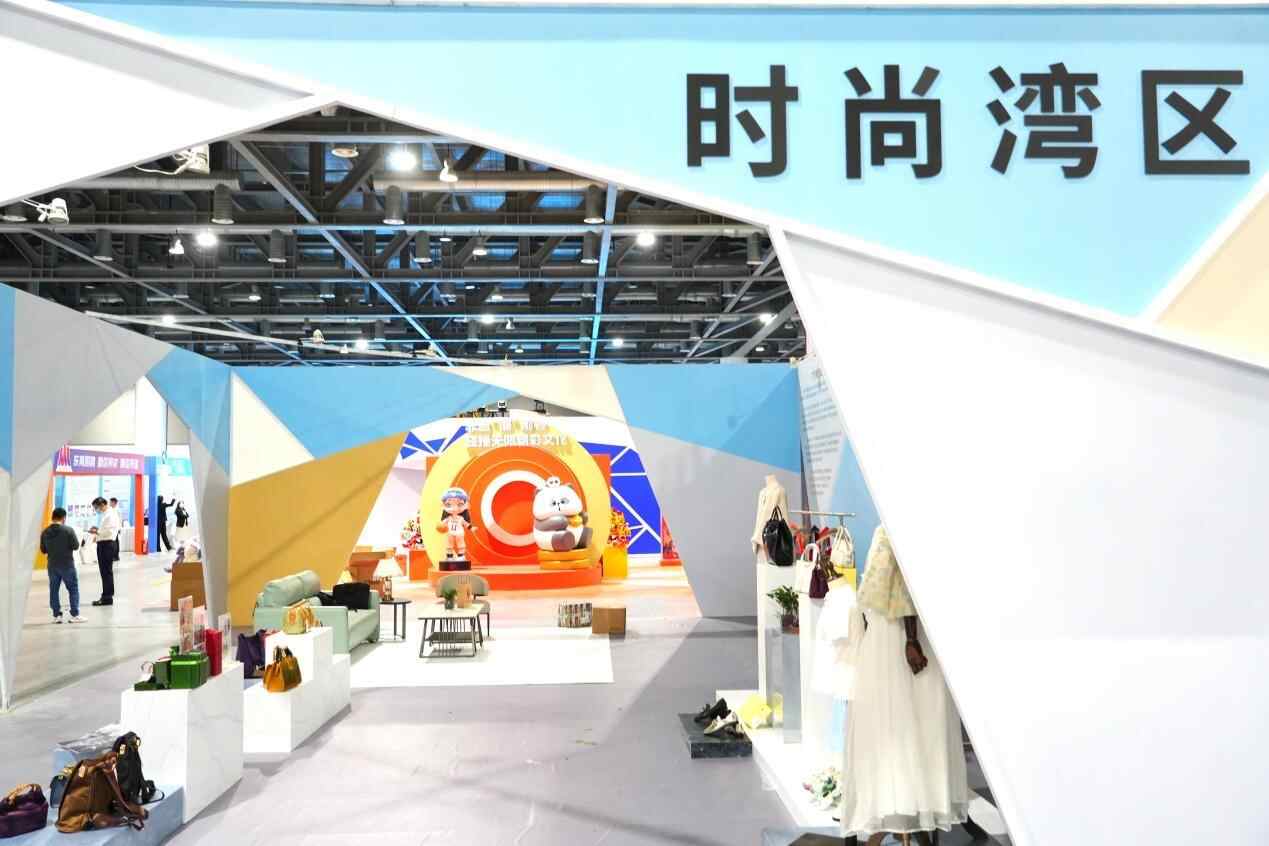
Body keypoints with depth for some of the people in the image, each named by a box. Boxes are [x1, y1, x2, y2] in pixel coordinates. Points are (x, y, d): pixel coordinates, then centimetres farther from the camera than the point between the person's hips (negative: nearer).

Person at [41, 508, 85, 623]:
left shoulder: (45, 532, -1)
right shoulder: (68, 530, -13)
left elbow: (43, 550, 6)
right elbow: (76, 546, -11)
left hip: (52, 565, 4)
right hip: (67, 565, -4)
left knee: (54, 590, 11)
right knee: (73, 589, 4)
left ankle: (56, 615, 12)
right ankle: (74, 615, 1)